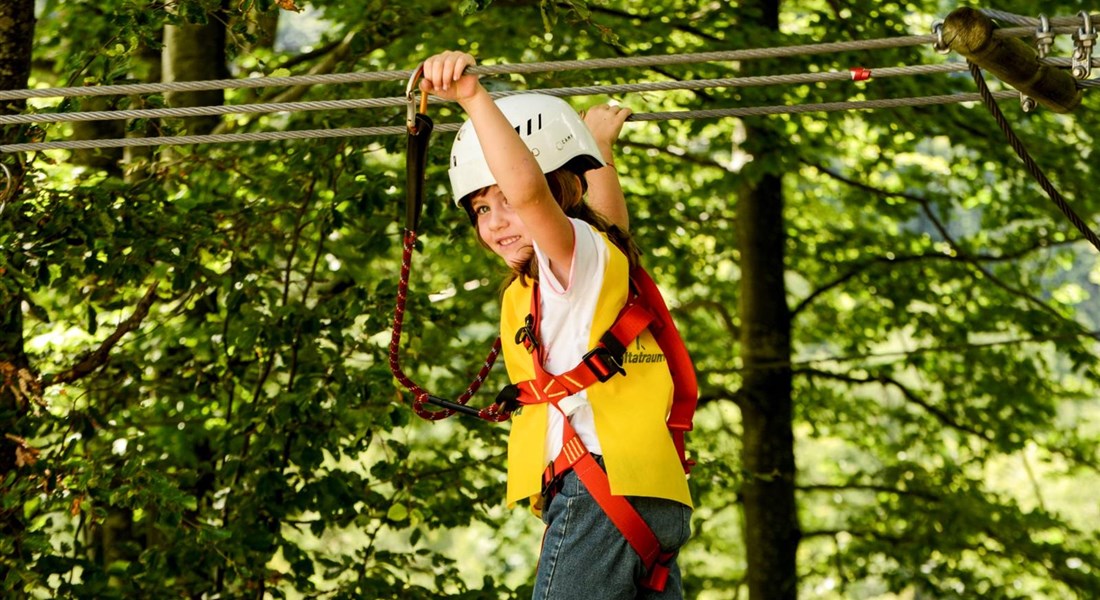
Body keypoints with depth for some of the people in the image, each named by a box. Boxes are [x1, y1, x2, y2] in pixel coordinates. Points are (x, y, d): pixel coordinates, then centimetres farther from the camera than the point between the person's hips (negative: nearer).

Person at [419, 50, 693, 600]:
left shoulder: (581, 251, -2)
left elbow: (527, 187, -25)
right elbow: (609, 215, 50)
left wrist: (474, 97, -26)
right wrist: (599, 146, 65)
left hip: (601, 491, -10)